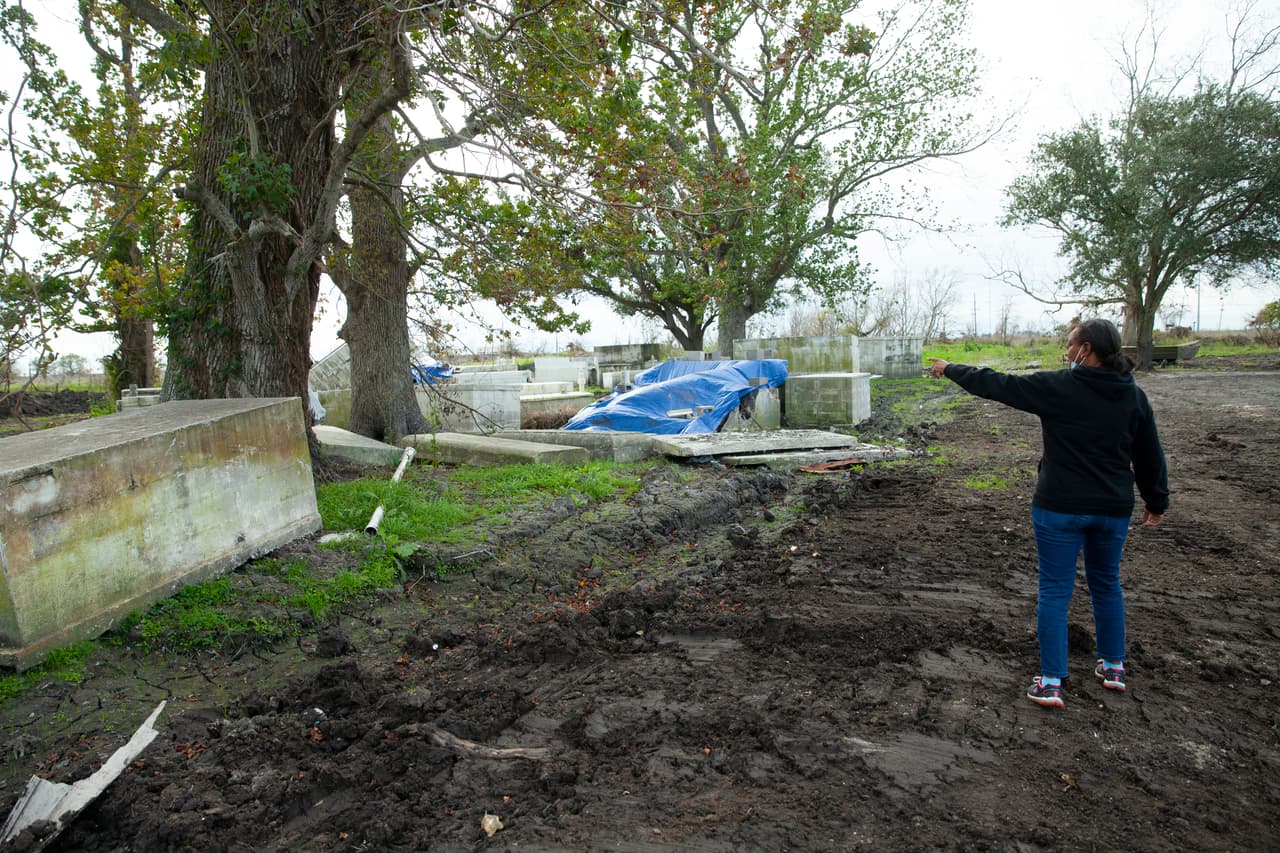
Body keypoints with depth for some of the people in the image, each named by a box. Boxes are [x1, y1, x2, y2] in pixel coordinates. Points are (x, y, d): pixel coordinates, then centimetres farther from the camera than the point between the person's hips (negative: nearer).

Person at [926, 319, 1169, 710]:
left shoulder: (1057, 386, -13)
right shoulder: (1134, 396, 3)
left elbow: (995, 384, -7)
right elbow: (1150, 456, 11)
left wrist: (950, 369, 7)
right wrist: (1156, 501, 23)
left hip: (1060, 507, -5)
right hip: (1113, 509, 5)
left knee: (1055, 590, 2)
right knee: (1106, 584, 22)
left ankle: (1051, 682, 4)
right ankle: (1113, 666, 35)